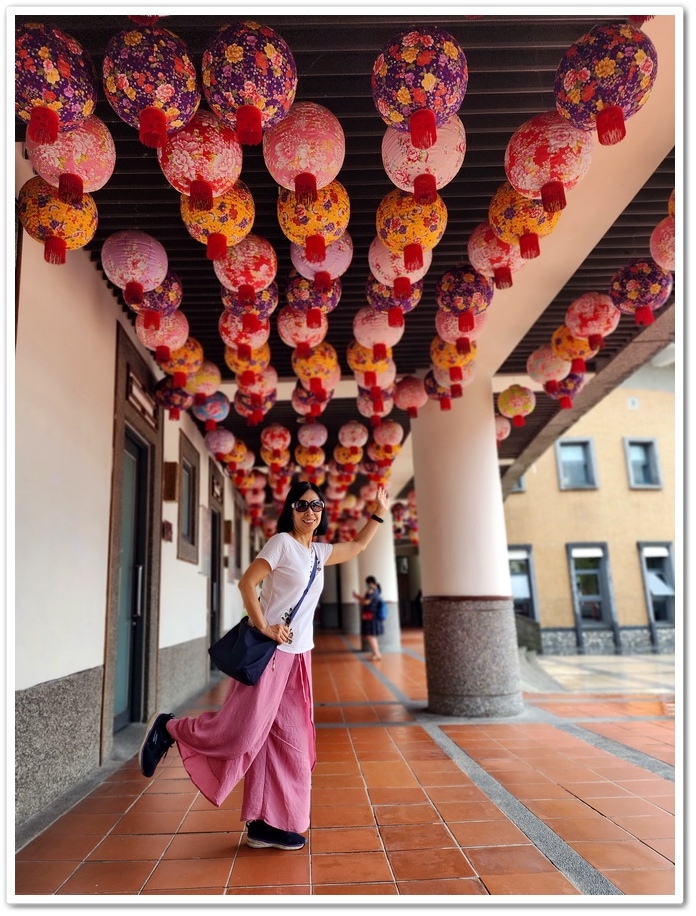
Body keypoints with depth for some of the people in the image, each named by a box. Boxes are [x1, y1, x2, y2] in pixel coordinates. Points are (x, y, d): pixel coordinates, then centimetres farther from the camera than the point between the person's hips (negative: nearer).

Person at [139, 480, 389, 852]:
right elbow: (247, 582, -15)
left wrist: (378, 514, 22)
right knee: (242, 730, -5)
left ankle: (267, 823, 20)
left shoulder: (319, 552, 12)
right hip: (269, 652, -7)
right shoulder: (281, 542, -10)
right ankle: (169, 728, 18)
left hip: (299, 656, 8)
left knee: (287, 740, 9)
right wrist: (263, 628, -20)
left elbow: (357, 546, 26)